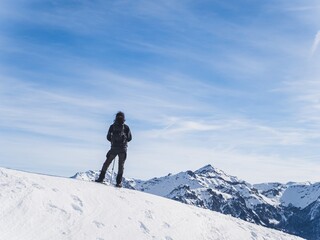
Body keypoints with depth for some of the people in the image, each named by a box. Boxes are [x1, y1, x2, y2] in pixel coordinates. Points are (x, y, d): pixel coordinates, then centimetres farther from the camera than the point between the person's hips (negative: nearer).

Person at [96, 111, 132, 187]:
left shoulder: (112, 126, 1)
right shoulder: (126, 127, -2)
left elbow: (108, 137, 4)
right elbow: (129, 138, 2)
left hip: (114, 148, 1)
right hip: (123, 149, -1)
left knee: (107, 163, 15)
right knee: (121, 165, 6)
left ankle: (101, 178, 15)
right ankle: (119, 182, 2)